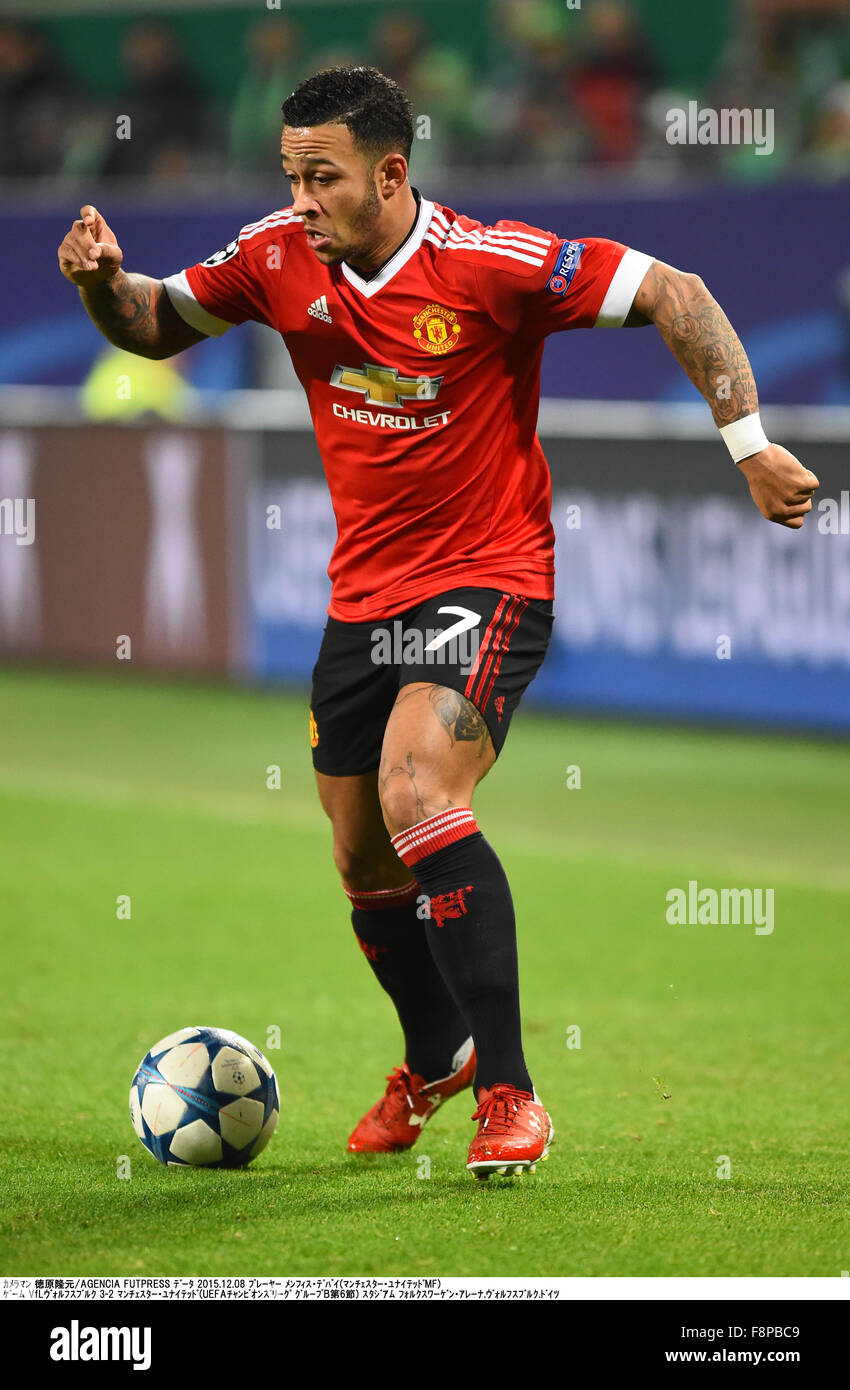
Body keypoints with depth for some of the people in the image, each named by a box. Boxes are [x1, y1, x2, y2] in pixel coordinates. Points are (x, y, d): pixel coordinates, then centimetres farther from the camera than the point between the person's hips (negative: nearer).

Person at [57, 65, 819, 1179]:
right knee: (365, 869, 14)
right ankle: (435, 1058, 44)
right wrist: (102, 280, -13)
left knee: (415, 797, -29)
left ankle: (508, 1091, -24)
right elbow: (157, 325, 10)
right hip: (362, 596, 6)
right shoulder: (282, 258, -4)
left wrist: (748, 442, -18)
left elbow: (675, 296, -14)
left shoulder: (491, 264, -19)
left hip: (487, 584, -6)